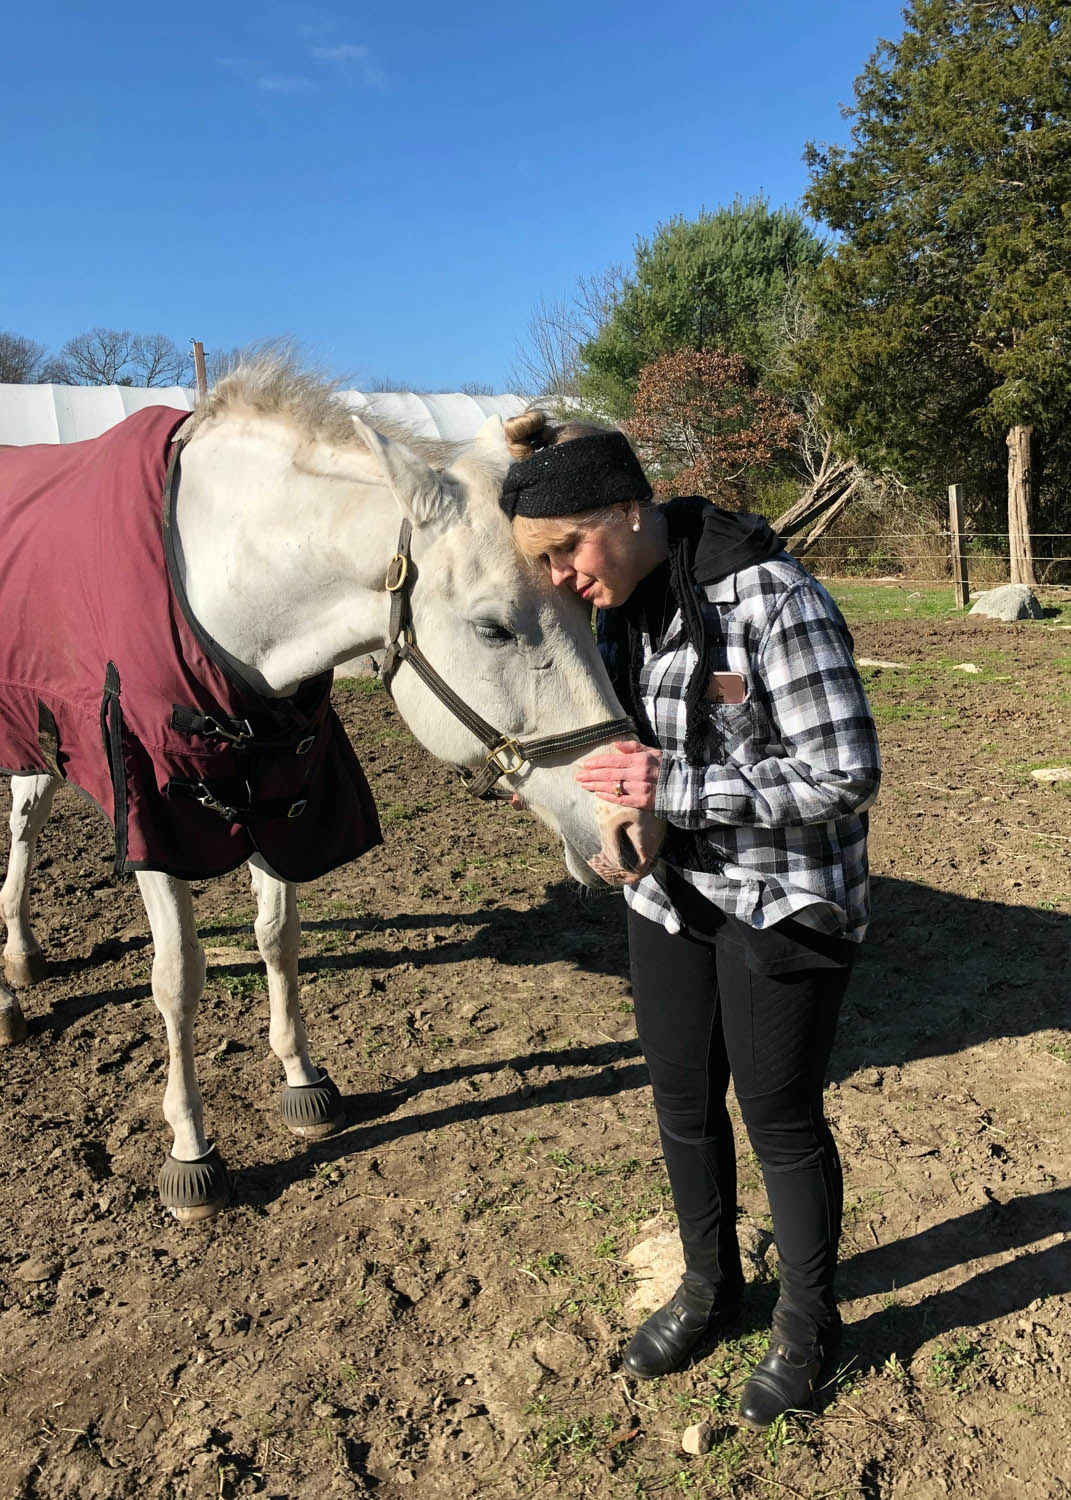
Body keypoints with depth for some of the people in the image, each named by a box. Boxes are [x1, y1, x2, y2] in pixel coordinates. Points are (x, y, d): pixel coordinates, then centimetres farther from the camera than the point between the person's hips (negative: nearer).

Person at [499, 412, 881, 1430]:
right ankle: (710, 1284, 43)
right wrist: (610, 776, -6)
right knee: (682, 1103, 18)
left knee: (779, 1116, 8)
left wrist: (675, 785, -29)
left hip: (783, 906, -6)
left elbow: (845, 774, -24)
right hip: (670, 893, 7)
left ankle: (809, 1322, 35)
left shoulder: (771, 597, -24)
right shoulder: (620, 604, 0)